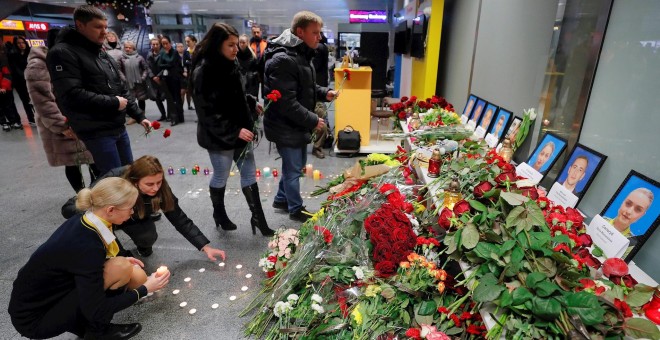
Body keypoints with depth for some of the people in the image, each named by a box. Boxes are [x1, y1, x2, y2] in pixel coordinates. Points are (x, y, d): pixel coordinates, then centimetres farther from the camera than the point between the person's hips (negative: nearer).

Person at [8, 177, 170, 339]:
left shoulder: (81, 222, -8)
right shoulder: (86, 246, -32)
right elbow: (96, 311, -25)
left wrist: (122, 260, 5)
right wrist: (145, 289, -16)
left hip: (44, 298, 8)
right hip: (34, 319, -8)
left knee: (136, 275, -1)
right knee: (121, 268, -24)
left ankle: (82, 324, 10)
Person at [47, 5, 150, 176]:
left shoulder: (104, 55, 17)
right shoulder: (62, 53, -9)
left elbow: (122, 90, 20)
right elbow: (72, 96, -21)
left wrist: (139, 116, 11)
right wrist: (113, 103, -15)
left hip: (119, 127, 8)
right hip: (96, 132, -8)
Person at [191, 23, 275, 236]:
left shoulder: (230, 65, 4)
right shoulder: (203, 72, -19)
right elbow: (207, 112, -22)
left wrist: (252, 103, 6)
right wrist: (234, 131, -24)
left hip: (241, 131, 7)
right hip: (219, 137, -7)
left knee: (249, 174, 10)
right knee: (220, 177, 12)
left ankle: (258, 219, 21)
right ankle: (219, 214, 37)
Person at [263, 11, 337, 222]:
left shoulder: (300, 54, 10)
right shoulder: (283, 60, -24)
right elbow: (286, 103, -28)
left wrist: (323, 93, 3)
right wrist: (313, 120, -22)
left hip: (297, 124, 10)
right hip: (286, 127, -10)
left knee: (298, 163, 22)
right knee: (293, 169, 6)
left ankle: (281, 199, 41)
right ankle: (296, 210, 27)